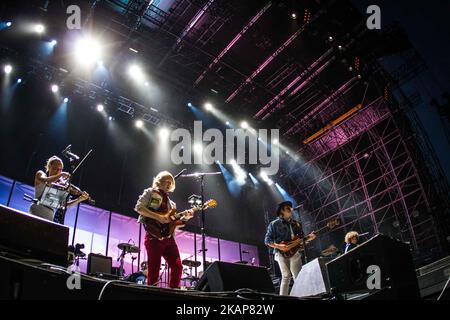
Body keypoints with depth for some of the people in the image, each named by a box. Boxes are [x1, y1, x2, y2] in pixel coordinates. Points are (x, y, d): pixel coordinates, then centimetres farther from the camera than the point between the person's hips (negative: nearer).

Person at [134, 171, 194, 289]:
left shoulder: (170, 201, 26)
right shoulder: (150, 192, 6)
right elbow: (138, 207, -9)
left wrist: (186, 217, 5)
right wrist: (158, 217, -17)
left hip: (169, 237, 7)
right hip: (154, 236, -7)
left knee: (177, 267, -1)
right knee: (154, 270, -8)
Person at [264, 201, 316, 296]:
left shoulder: (296, 224, 17)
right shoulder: (274, 224, 2)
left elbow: (301, 238, 19)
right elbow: (267, 240, -2)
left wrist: (308, 237, -2)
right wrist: (279, 246, -17)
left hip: (294, 252, 4)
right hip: (281, 253, -4)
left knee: (298, 277, -2)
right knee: (286, 276, -9)